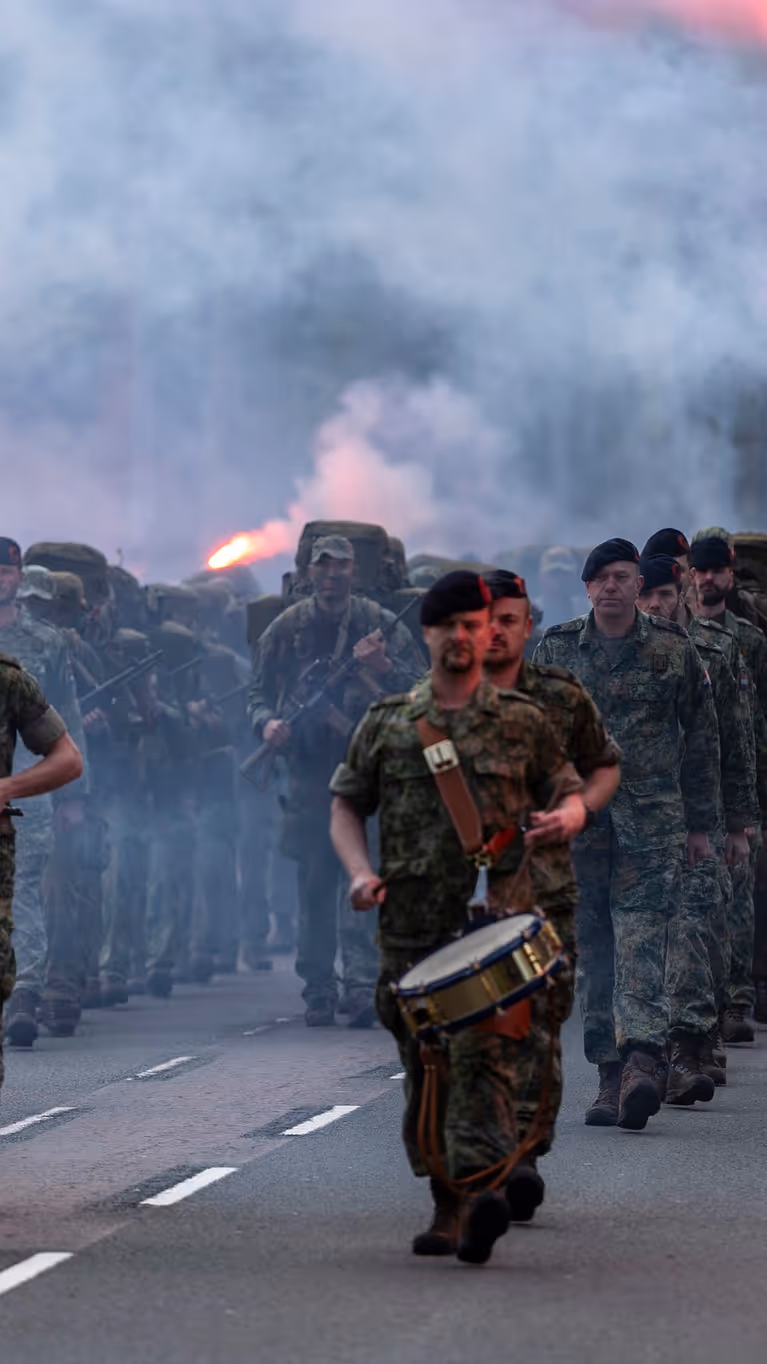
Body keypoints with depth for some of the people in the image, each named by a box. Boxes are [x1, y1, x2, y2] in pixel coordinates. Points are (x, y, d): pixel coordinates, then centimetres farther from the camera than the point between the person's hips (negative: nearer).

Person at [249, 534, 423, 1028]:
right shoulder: (287, 628, 10)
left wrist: (383, 667, -14)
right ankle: (319, 991, 9)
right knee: (315, 886, 2)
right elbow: (260, 693, 15)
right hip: (310, 773, 2)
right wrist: (267, 723, -6)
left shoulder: (383, 625, 6)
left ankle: (364, 986, -11)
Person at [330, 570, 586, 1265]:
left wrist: (566, 817, -11)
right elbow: (347, 805, 17)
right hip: (412, 922, 3)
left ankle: (480, 1188, -28)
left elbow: (570, 791, 14)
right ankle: (448, 1206, 16)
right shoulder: (385, 723, 12)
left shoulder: (524, 721, 9)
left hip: (500, 917, -2)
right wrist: (361, 872, -1)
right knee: (425, 1065, 5)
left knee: (483, 1048, -19)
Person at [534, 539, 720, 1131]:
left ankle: (641, 1062, -28)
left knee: (642, 940, -16)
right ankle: (611, 1077, 9)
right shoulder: (556, 649, 9)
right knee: (592, 949, 3)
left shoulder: (673, 649, 4)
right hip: (576, 815, 3)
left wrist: (701, 825, 8)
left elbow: (702, 739, 9)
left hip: (651, 821, -3)